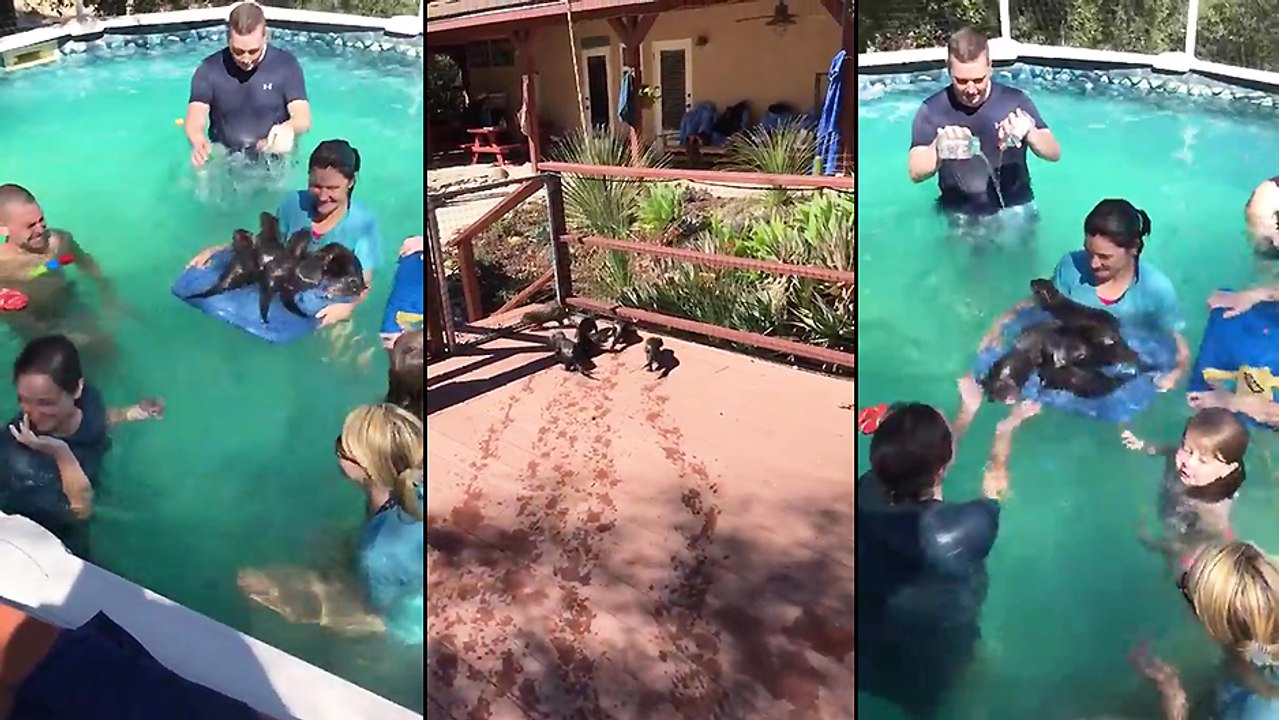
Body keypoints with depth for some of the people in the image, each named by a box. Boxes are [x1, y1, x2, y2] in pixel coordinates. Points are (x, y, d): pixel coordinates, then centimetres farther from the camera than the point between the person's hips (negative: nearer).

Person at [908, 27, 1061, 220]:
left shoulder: (1014, 101, -5)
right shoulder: (932, 110, -7)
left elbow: (1055, 154, -8)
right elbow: (916, 174, -15)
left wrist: (1029, 132, -28)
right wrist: (938, 145, -35)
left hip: (1016, 210, 0)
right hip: (960, 216, 0)